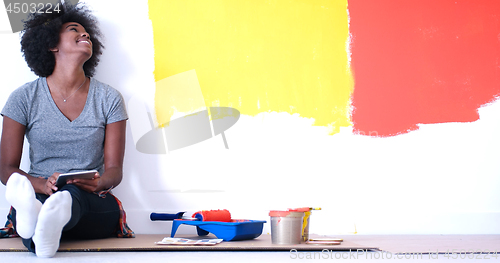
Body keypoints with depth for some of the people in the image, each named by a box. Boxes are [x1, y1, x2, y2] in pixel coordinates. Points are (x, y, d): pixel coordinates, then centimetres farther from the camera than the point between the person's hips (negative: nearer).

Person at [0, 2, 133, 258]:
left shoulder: (109, 99, 10)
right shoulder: (24, 98, 7)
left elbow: (114, 169, 7)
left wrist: (98, 184, -19)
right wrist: (43, 185, -18)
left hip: (94, 204, 0)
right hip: (39, 195, 0)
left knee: (75, 193, -37)